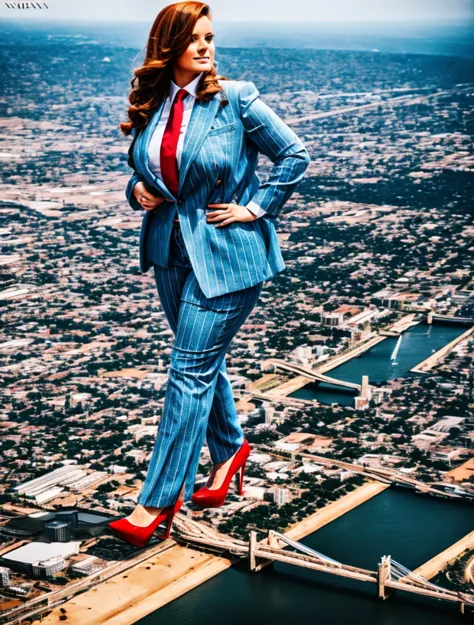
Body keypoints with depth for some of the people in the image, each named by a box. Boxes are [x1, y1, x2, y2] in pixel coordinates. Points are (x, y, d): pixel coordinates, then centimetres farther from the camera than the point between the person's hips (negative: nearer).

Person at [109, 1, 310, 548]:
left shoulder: (236, 99, -10)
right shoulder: (150, 110, 4)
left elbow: (294, 155, -4)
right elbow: (140, 170, 19)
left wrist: (255, 208, -8)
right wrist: (138, 191, -3)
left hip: (227, 252, -6)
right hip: (171, 252, 6)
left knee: (191, 369, -7)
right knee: (205, 361, 19)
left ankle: (158, 501, -4)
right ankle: (230, 448, 43)